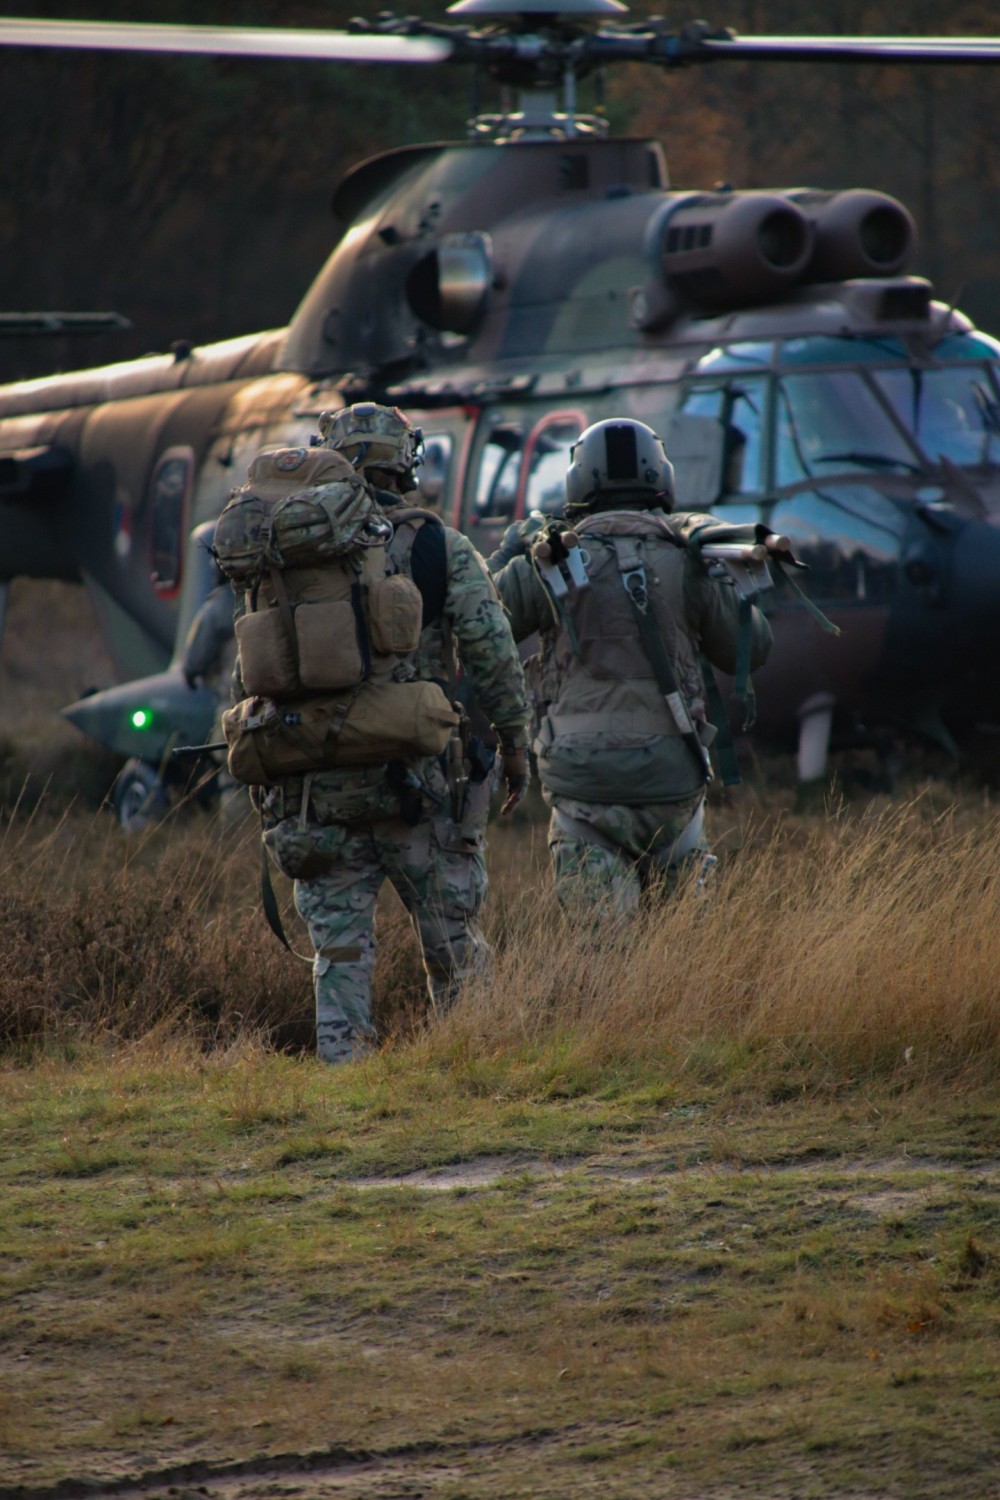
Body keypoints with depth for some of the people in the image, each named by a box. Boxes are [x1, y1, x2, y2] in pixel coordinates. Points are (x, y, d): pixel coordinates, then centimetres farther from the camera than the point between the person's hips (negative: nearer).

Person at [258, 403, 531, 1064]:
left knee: (341, 951, 7)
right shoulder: (440, 549, -3)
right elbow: (494, 655, -8)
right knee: (454, 946, 7)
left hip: (318, 784, 2)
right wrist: (515, 744, 3)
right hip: (419, 779, -2)